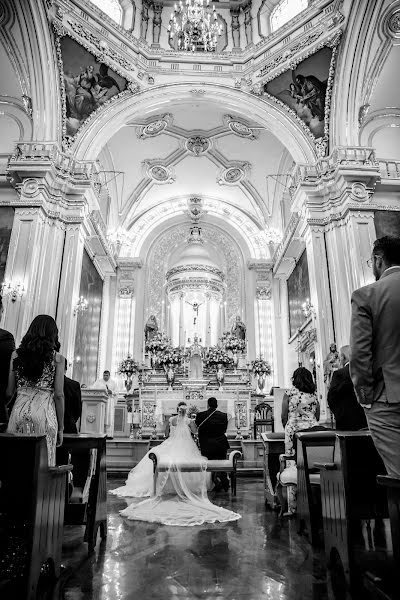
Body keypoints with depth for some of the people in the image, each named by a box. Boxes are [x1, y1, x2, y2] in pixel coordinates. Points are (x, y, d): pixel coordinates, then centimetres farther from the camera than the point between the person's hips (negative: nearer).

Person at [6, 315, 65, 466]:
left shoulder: (16, 354, 6)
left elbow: (9, 392, 6)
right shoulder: (57, 358, -2)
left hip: (19, 410, 3)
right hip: (44, 413, -3)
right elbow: (59, 395, -3)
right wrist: (60, 428, 4)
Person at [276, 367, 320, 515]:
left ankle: (292, 507, 1)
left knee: (293, 467, 1)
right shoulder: (314, 395, 11)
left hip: (294, 432, -3)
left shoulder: (289, 394, 2)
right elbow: (317, 417, 15)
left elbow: (284, 417, 3)